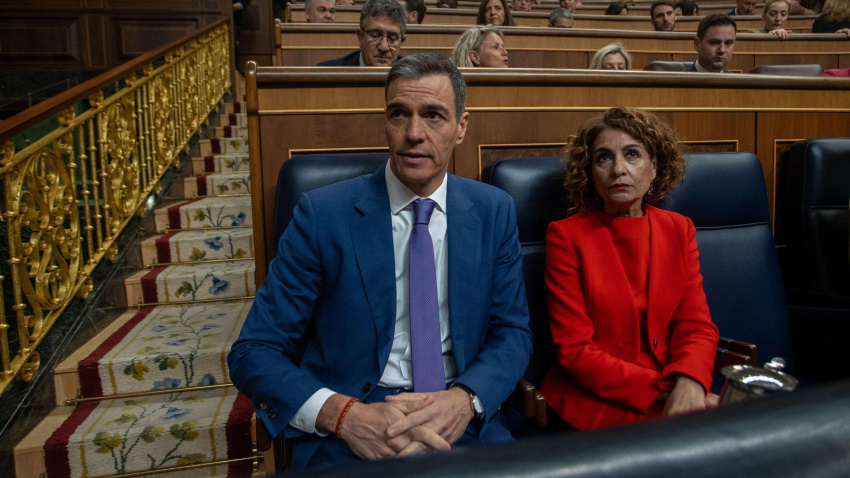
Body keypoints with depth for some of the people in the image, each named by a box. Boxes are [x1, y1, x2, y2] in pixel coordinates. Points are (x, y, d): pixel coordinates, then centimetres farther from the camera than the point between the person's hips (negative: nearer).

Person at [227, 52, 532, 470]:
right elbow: (252, 352, -5)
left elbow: (512, 332, 7)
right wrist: (343, 414, -21)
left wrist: (465, 399, -14)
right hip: (348, 435, -2)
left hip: (464, 423, 3)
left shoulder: (493, 211, 3)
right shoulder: (322, 215, -5)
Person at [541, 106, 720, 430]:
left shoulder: (679, 229, 7)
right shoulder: (566, 236, -6)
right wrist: (660, 391, -17)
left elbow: (697, 325, 2)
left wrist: (689, 384, -20)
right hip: (594, 398, -4)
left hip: (675, 391, 5)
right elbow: (575, 349, -9)